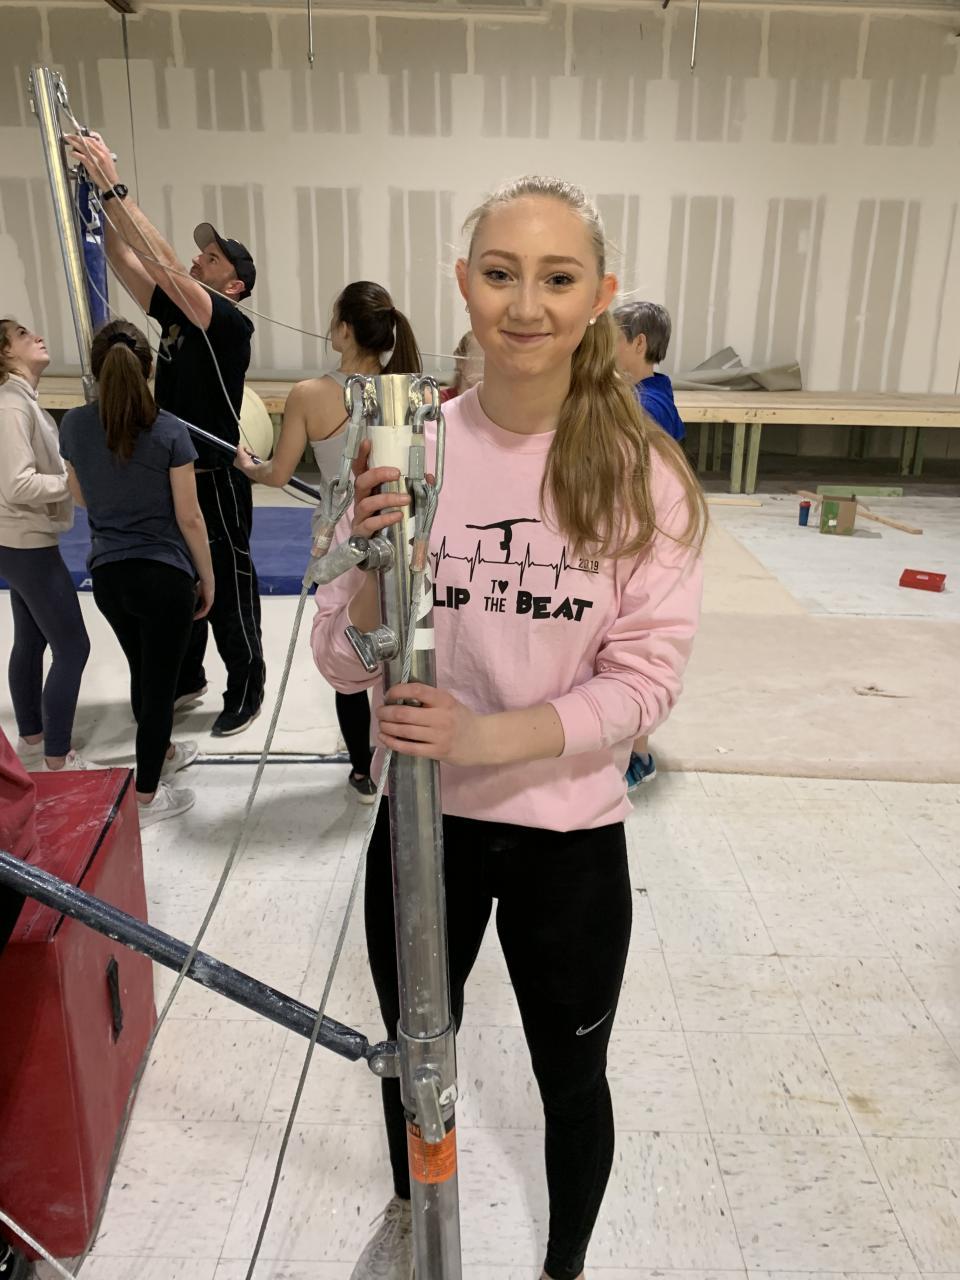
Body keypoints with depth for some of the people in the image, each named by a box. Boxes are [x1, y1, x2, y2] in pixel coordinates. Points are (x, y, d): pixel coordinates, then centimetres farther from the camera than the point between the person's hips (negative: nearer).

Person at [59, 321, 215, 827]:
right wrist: (208, 577, 0)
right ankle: (146, 796, 20)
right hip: (164, 575, -5)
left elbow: (81, 497, 13)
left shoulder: (73, 426, -2)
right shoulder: (168, 430, -15)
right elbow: (189, 517, -12)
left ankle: (161, 751, 47)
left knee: (142, 671, 24)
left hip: (108, 576, 5)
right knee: (160, 680, 9)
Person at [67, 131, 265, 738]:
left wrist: (115, 188, -28)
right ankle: (186, 679, 34)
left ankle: (247, 691, 19)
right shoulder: (176, 315, 8)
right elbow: (124, 258, 5)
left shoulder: (233, 325, -15)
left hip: (216, 483, -8)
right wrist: (96, 193, -6)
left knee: (229, 590, 3)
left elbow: (164, 267, -26)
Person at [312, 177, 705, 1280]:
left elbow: (646, 673, -12)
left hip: (572, 837, -1)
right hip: (422, 820, 2)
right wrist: (375, 565, -27)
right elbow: (341, 660, -6)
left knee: (572, 1080, 20)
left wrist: (487, 737, -26)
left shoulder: (640, 472, -12)